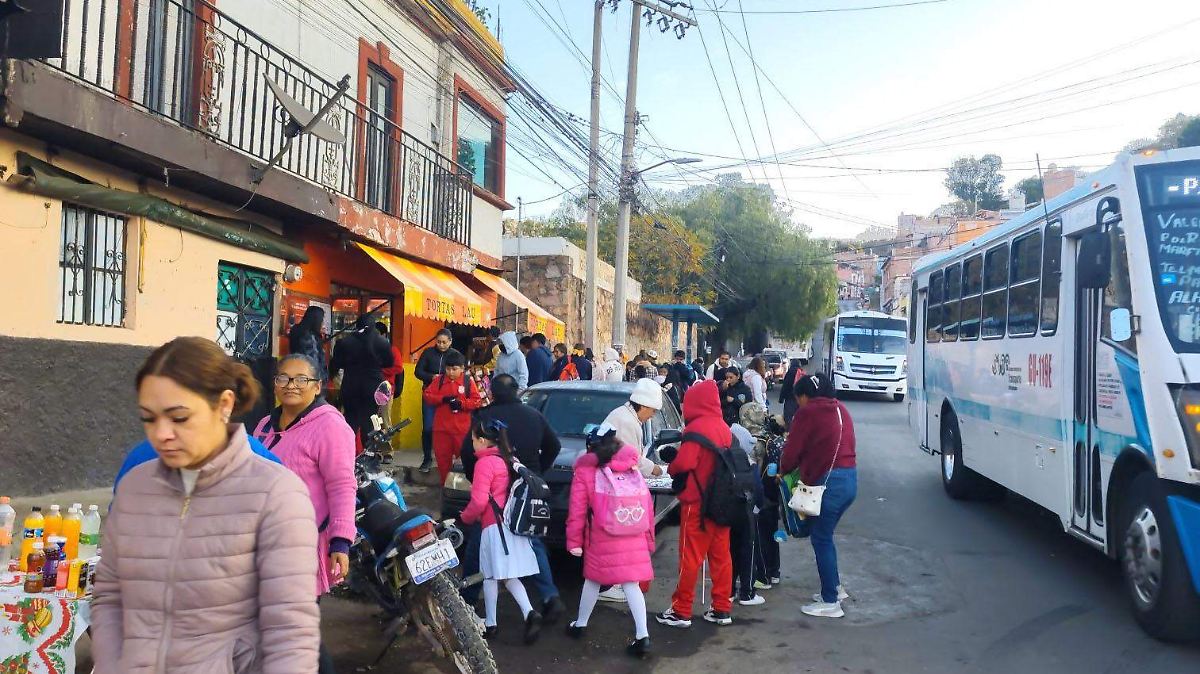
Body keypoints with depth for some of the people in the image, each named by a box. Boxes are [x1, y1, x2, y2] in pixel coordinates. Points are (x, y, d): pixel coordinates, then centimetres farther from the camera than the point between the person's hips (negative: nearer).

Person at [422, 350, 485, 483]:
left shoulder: (468, 382, -3)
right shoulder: (438, 380, 3)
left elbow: (477, 401, -5)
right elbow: (427, 396, -1)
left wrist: (461, 403, -19)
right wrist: (443, 399, -16)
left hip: (462, 428, -2)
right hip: (441, 427, 2)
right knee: (442, 457, 10)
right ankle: (444, 483, 23)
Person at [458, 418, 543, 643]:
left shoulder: (485, 463, -11)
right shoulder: (507, 459, 14)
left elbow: (479, 500, -16)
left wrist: (466, 517, 1)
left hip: (494, 526, -8)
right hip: (512, 524, 8)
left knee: (491, 576, 4)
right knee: (509, 576, 11)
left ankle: (490, 623, 13)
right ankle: (529, 613, -6)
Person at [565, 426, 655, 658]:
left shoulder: (585, 472, -1)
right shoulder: (633, 471, 11)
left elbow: (577, 510, -5)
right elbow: (648, 506, 11)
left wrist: (574, 541, -1)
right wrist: (649, 540, 18)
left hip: (602, 541, -2)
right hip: (634, 540, 2)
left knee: (593, 580, 18)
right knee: (631, 585, 6)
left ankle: (580, 624, 34)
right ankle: (642, 637, -3)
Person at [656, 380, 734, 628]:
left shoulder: (696, 428, -15)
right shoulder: (724, 428, 7)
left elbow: (684, 463, -21)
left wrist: (670, 468, -2)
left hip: (698, 502, -7)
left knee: (690, 557, 0)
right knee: (720, 555, 12)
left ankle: (681, 611, 7)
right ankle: (721, 609, 19)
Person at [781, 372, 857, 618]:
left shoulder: (807, 412, -6)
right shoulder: (840, 409, 16)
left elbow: (792, 450, -5)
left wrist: (782, 470, 15)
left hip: (828, 481, -8)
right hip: (850, 478, 8)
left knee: (821, 539, 2)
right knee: (824, 535, 21)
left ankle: (830, 602, 7)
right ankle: (835, 587, 30)